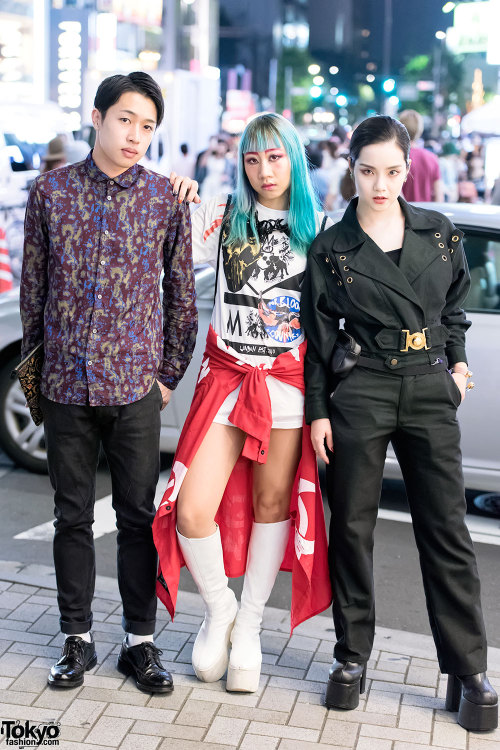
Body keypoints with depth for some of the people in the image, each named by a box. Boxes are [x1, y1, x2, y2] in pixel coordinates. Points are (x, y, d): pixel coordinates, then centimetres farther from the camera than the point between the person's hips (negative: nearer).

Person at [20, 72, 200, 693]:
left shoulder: (166, 198, 1)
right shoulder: (51, 191, 3)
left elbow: (181, 293, 6)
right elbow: (33, 286, 9)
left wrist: (170, 374, 5)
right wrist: (35, 365, 10)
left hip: (136, 385, -1)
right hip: (66, 385, 1)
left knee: (138, 515, 6)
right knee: (72, 516, 10)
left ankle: (139, 641, 19)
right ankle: (77, 640, 23)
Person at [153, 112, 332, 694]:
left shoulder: (317, 227, 7)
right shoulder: (221, 216, 7)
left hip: (289, 381, 0)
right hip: (226, 377, 0)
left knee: (272, 505, 8)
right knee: (191, 511, -11)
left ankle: (248, 626, 27)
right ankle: (218, 609, 18)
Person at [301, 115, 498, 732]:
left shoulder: (439, 233, 8)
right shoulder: (331, 249, 2)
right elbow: (318, 338, 3)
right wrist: (317, 411, 0)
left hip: (430, 392, 2)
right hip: (359, 393, -1)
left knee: (446, 530, 2)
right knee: (352, 526, 5)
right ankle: (352, 656, 20)